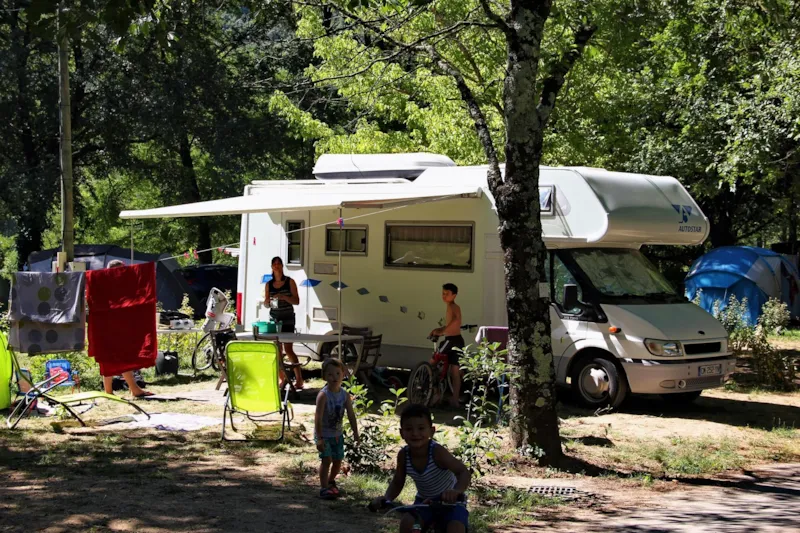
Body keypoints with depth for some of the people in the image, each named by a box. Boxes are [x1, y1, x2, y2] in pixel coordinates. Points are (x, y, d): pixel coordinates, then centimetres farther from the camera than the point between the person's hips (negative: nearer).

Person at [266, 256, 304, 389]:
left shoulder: (290, 282, 1)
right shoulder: (269, 284, 10)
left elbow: (297, 301, -3)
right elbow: (267, 304, 15)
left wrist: (284, 297, -19)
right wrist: (268, 301, -9)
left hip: (287, 320, -4)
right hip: (273, 319, 4)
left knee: (288, 349, -12)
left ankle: (299, 378, -6)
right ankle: (282, 379, 11)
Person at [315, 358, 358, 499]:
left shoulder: (345, 395, -3)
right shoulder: (323, 395, -20)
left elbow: (351, 415, 2)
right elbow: (318, 417, -22)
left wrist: (355, 433, -1)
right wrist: (319, 438, -24)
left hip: (337, 434, 5)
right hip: (324, 434, -5)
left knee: (338, 460, 11)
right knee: (327, 459, -13)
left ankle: (331, 481, 36)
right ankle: (324, 488, -6)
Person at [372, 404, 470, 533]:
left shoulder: (437, 451, -30)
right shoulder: (403, 455, -17)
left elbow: (464, 472, -38)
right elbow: (397, 483, -2)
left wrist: (456, 491, -59)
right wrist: (387, 498, -23)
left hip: (449, 500, -3)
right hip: (425, 500, 4)